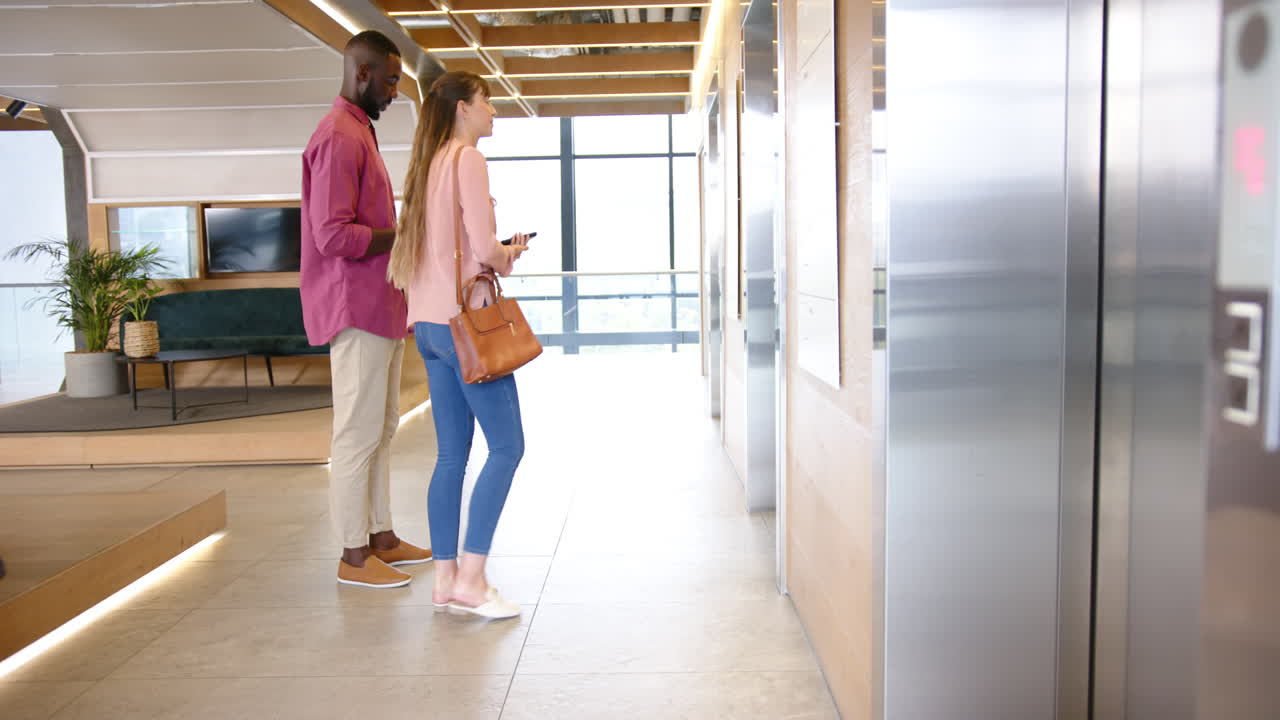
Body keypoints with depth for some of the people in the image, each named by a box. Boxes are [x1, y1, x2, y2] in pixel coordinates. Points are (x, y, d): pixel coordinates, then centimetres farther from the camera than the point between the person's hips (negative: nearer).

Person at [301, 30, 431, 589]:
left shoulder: (360, 133, 18)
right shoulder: (338, 137, -13)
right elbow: (332, 234, -21)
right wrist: (407, 235, -13)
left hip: (381, 307, 10)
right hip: (357, 310, -10)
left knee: (382, 428, 14)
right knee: (358, 432, -3)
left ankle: (381, 537, 24)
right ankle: (354, 557, 7)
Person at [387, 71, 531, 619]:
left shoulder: (429, 163, 18)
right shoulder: (468, 159, -8)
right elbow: (484, 248, -16)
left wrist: (499, 251, 12)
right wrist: (509, 253, 4)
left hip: (429, 322, 9)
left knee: (451, 454, 9)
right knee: (506, 445, -4)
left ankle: (445, 579, 13)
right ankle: (470, 580, -2)